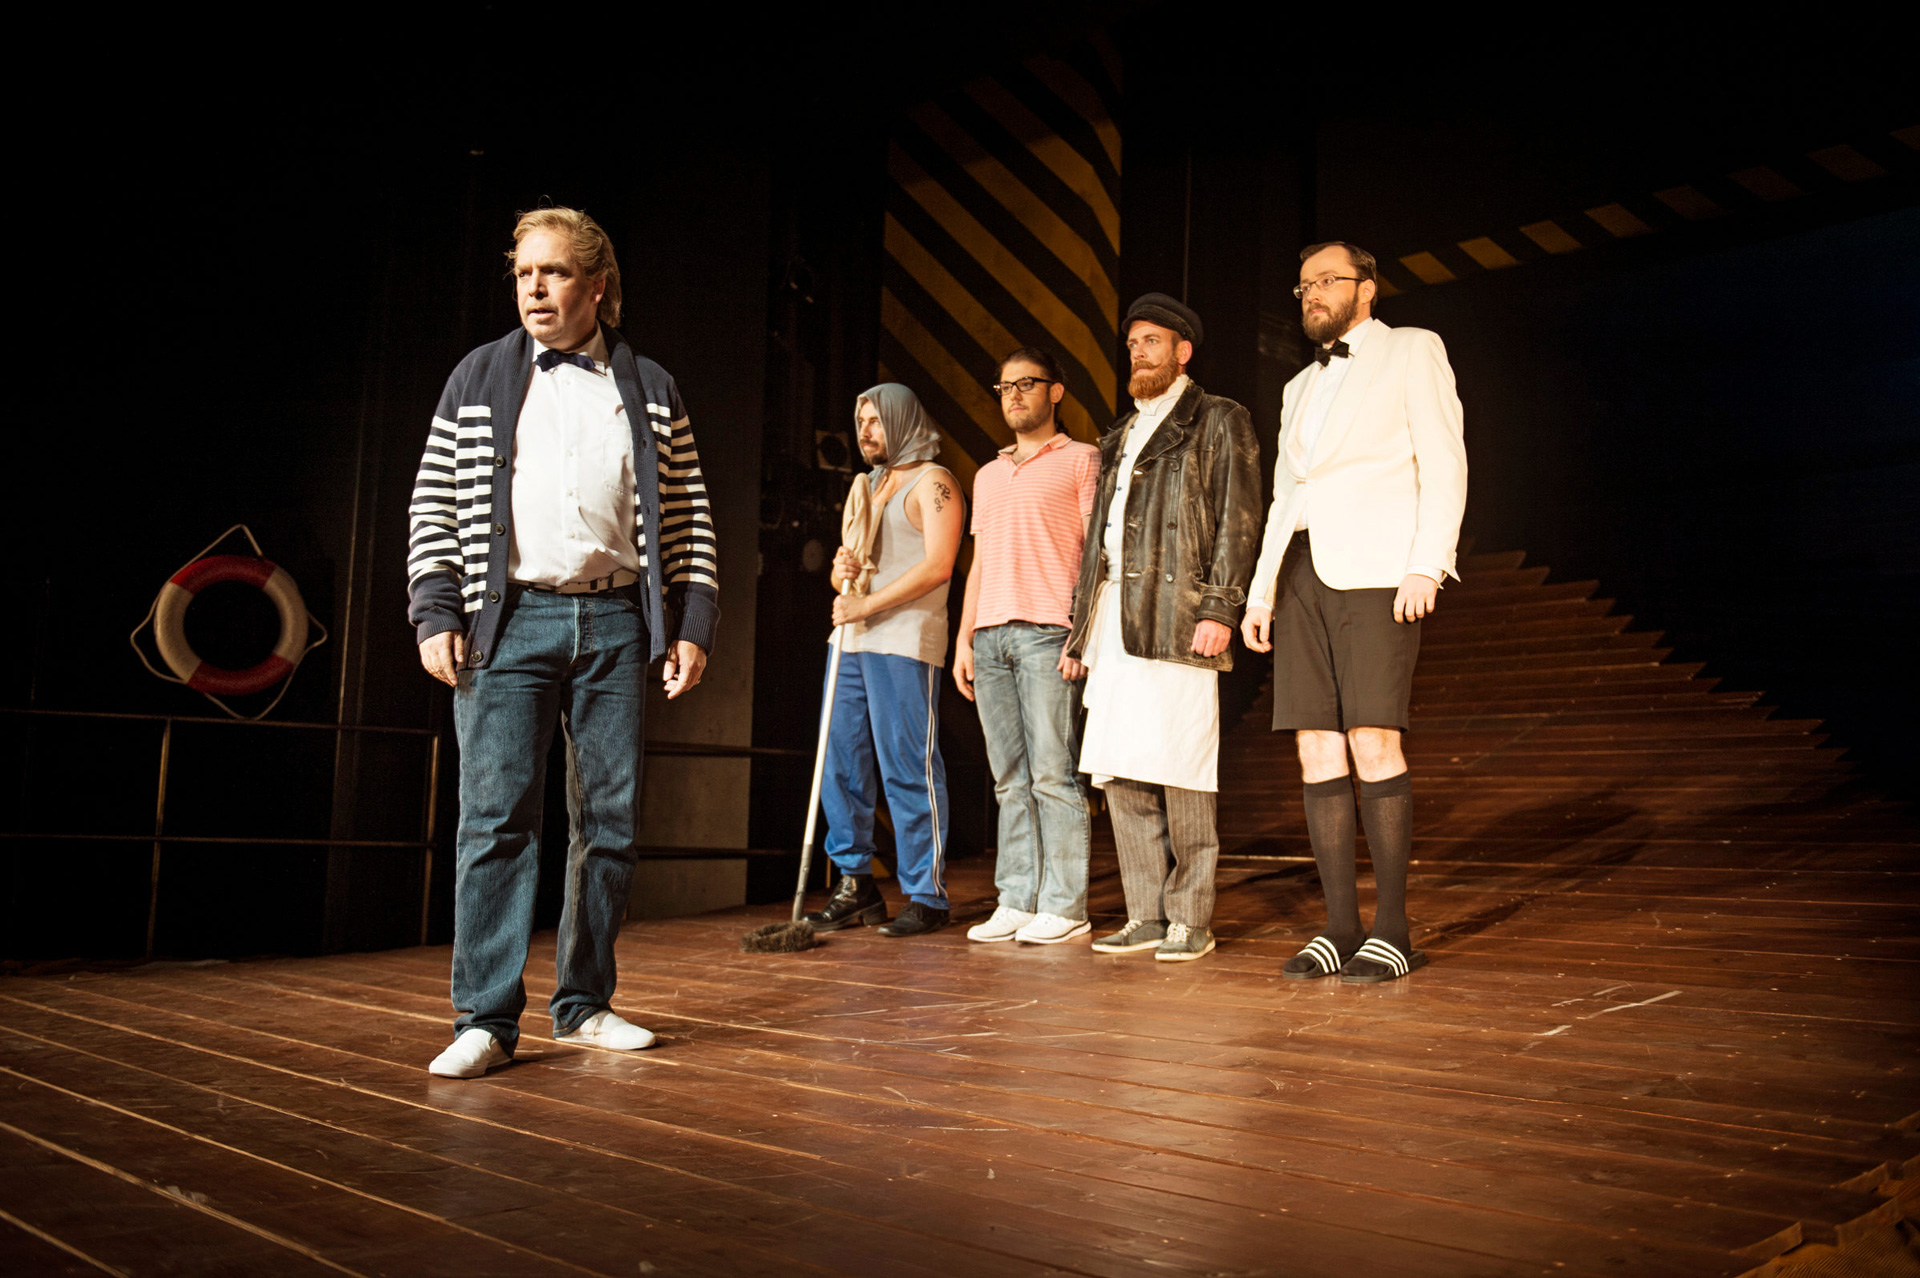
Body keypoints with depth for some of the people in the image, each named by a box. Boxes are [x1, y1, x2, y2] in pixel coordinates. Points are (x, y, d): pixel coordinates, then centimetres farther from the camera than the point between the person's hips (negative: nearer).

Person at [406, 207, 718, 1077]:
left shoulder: (649, 389, 12)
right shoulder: (478, 379, 11)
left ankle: (584, 1004, 17)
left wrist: (692, 625, 2)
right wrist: (436, 614, -2)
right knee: (495, 816, -7)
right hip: (509, 622, -1)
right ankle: (486, 1019, 0)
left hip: (614, 623, 2)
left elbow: (689, 517, 11)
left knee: (612, 819, 4)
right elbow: (435, 503, 9)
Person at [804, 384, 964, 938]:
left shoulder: (932, 481, 0)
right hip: (853, 642, 8)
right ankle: (856, 887, 14)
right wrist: (840, 571, 0)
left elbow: (937, 566, -13)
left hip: (905, 642, -8)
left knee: (908, 768, -7)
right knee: (841, 764, 5)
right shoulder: (866, 486, 24)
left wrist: (866, 604, -16)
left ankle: (927, 896, -1)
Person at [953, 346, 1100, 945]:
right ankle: (1016, 901, 9)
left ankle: (1064, 906, -3)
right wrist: (964, 638, 15)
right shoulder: (988, 475, 24)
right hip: (990, 636, 6)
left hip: (1048, 635, -6)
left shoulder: (1080, 459, 5)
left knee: (1053, 774, -7)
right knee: (1011, 781, 6)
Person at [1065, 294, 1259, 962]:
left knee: (1180, 776, -7)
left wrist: (1218, 609, -15)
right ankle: (1147, 915, 13)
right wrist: (1080, 626, 16)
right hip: (1114, 618, 7)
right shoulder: (1121, 434, 25)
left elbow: (1237, 520, -4)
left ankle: (1191, 919, 2)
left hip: (1177, 619, -7)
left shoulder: (1219, 421, 5)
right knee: (1119, 774, 5)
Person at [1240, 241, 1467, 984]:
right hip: (1302, 574, 6)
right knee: (1317, 752, 0)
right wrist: (1261, 591, 14)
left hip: (1376, 570, -6)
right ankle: (1340, 927, 4)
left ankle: (1392, 931, -7)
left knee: (1373, 745, -14)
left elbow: (1444, 463, -2)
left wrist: (1427, 565, -15)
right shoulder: (1299, 388, 27)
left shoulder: (1411, 352, 8)